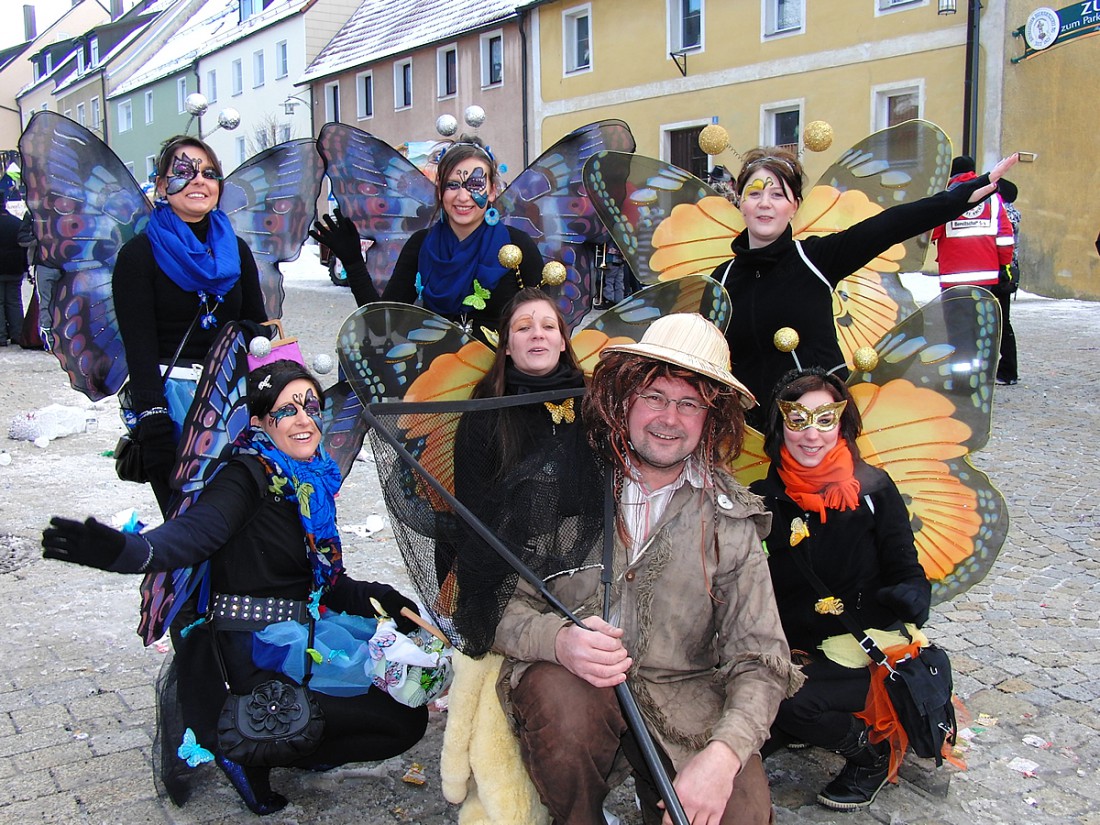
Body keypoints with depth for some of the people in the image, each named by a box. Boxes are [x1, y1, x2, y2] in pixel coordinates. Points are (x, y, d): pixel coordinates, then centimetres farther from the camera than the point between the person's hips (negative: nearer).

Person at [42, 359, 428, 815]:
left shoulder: (313, 480, 9)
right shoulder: (250, 476, -14)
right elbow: (195, 531, -33)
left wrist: (376, 599, 1)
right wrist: (122, 550, -51)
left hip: (302, 647, 8)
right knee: (406, 721, -5)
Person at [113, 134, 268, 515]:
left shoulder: (235, 249, 13)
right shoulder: (140, 254, -1)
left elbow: (259, 330, 14)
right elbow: (139, 348, -8)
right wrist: (152, 422, -17)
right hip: (171, 396, -4)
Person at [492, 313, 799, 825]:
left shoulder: (730, 519, 0)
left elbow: (762, 659, -4)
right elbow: (503, 605, -6)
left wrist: (723, 753, -22)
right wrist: (558, 640, -28)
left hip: (683, 697, 1)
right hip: (566, 683, 0)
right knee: (561, 697, -33)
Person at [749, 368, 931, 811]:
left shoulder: (872, 488, -4)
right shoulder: (763, 500, 0)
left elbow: (907, 572, -4)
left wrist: (911, 597, -25)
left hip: (868, 647, -2)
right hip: (797, 649, 3)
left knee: (785, 700, -27)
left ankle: (873, 755, 4)